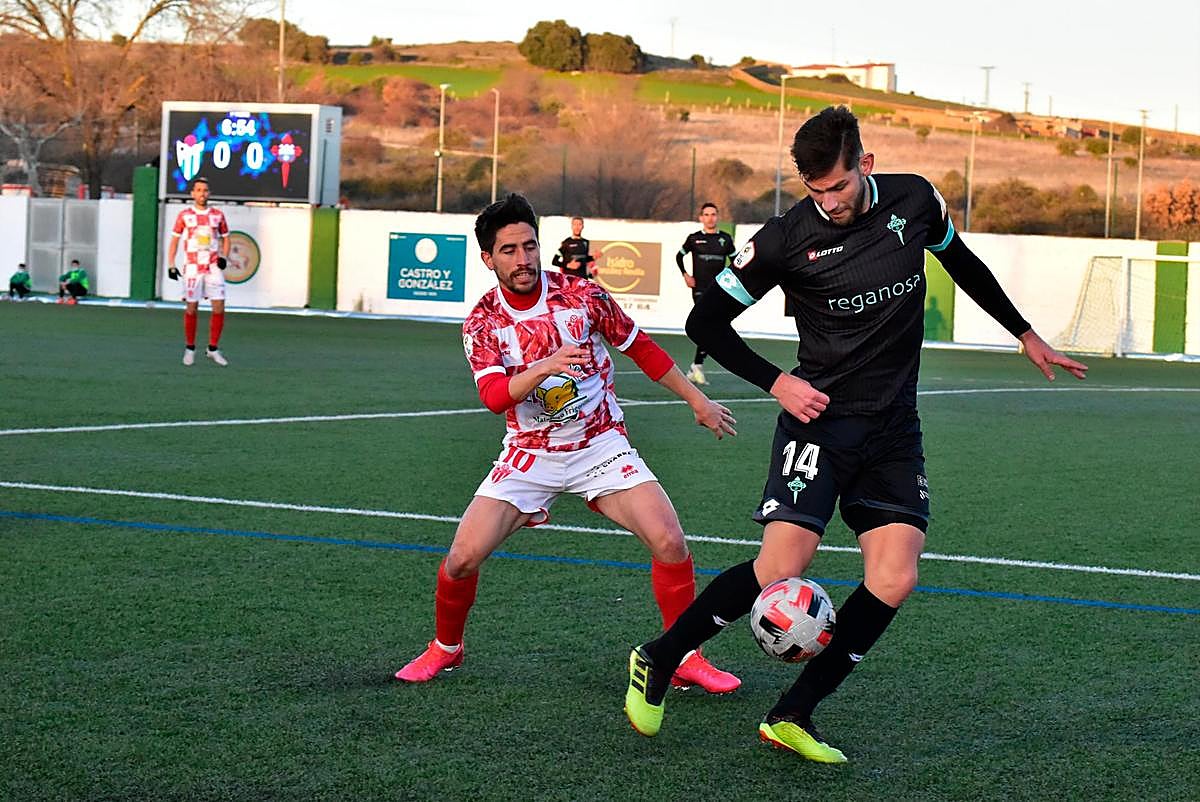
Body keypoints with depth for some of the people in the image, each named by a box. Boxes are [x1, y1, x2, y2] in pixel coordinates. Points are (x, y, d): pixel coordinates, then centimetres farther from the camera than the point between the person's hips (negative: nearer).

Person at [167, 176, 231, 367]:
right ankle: (190, 349, 13)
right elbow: (174, 240, 6)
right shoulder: (184, 215, 2)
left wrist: (224, 257, -2)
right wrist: (171, 265, -3)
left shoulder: (218, 215, 7)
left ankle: (213, 349, 7)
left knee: (219, 308, -5)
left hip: (214, 267, 2)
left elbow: (225, 238, 16)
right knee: (191, 309, -1)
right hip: (192, 268, -2)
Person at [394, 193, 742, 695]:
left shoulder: (581, 295, -8)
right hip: (530, 453, 0)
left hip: (602, 445, 0)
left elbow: (641, 348, 6)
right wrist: (543, 368, -41)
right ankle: (445, 648, 17)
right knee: (463, 558, -12)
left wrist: (697, 401, 10)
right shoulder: (482, 323, -8)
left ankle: (685, 659, -1)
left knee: (669, 542, -19)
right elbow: (494, 396, -23)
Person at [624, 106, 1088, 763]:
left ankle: (792, 717, 1)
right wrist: (776, 382, -12)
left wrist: (1026, 336, 26)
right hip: (821, 417, -4)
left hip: (894, 428, 4)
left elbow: (963, 264, 20)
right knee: (781, 568, -17)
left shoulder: (914, 199, -1)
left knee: (894, 580, -10)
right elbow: (705, 321, -3)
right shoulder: (787, 238, -12)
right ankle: (656, 662, 4)